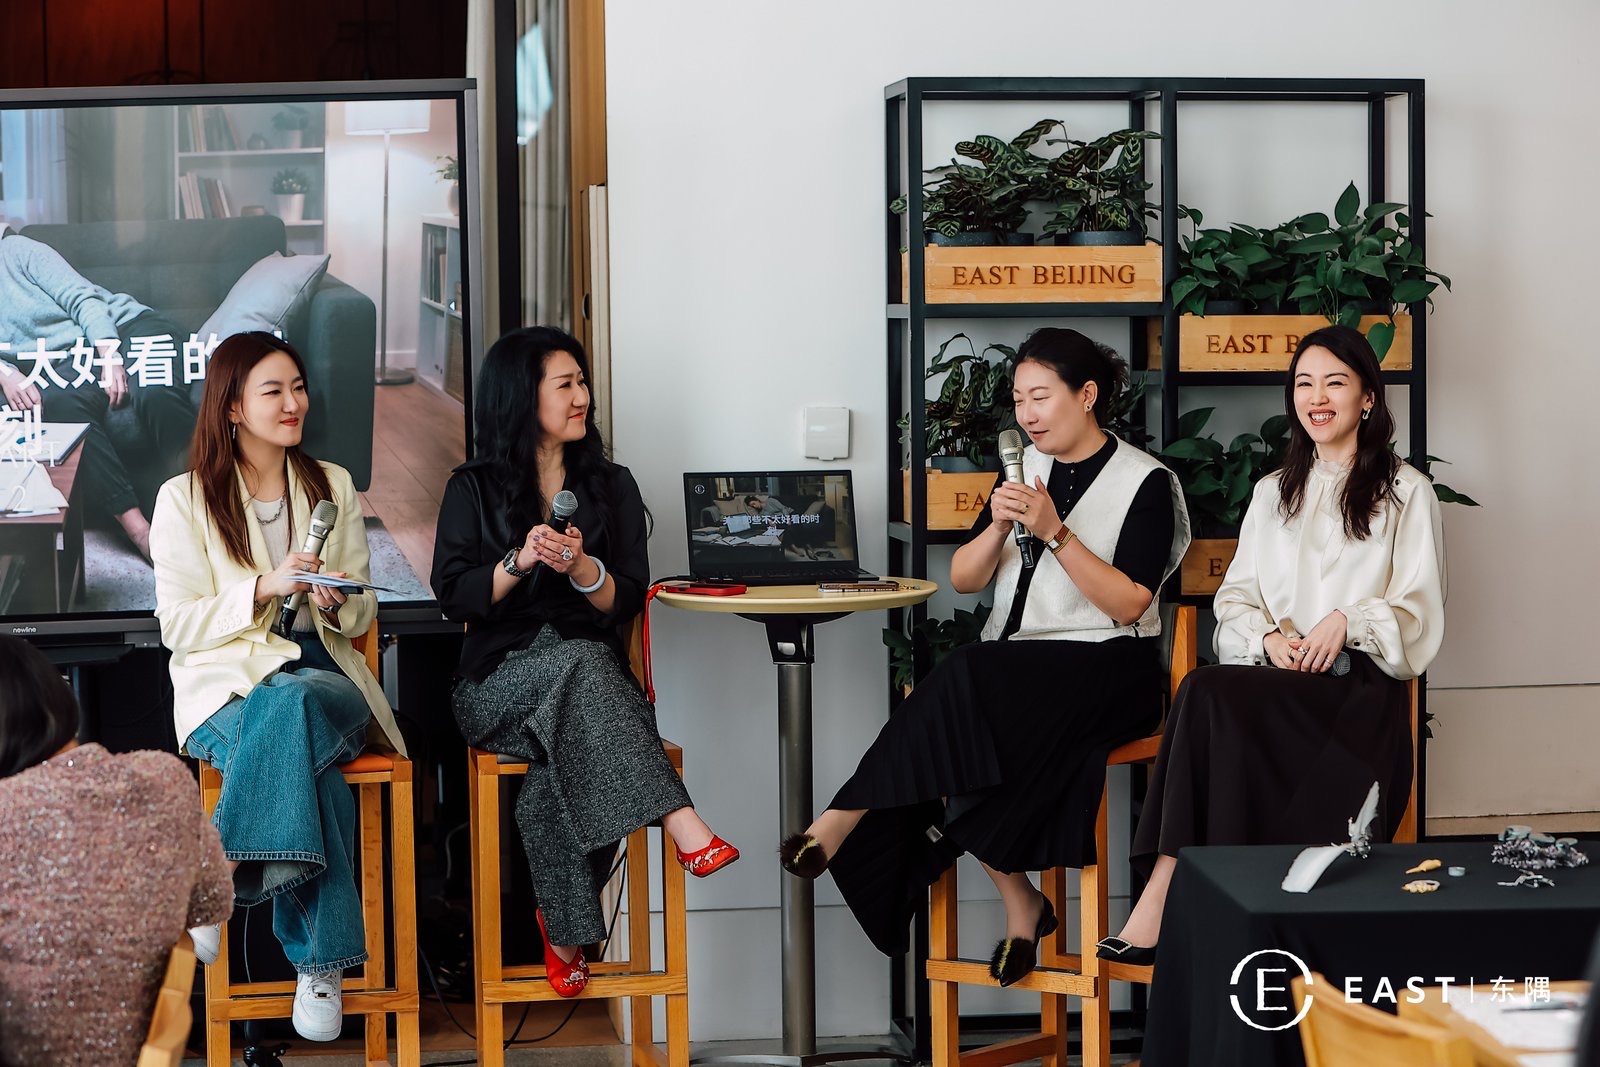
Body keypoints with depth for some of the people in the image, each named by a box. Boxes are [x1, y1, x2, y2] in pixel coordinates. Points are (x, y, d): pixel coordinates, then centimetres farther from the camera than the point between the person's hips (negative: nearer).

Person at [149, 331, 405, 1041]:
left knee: (294, 706, -39)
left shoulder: (332, 486, 16)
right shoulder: (184, 499, 5)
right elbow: (180, 625, -2)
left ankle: (223, 878, -34)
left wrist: (337, 604, -9)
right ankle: (319, 958, -37)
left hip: (322, 674, 3)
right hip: (227, 684, -2)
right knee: (308, 762, -38)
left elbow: (361, 615, 16)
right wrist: (266, 587, -14)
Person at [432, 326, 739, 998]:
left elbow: (626, 601, 5)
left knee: (564, 752, -35)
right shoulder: (474, 489, 11)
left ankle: (565, 927, -27)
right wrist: (519, 563, -17)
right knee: (579, 661, -36)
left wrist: (581, 566, -16)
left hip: (592, 674, 2)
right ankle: (681, 825, -46)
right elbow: (455, 598, -1)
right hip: (499, 681, -1)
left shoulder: (612, 487, 16)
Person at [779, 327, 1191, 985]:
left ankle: (847, 817, -21)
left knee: (969, 682, -33)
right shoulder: (1027, 468, 16)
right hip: (1013, 664, 5)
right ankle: (1019, 902, -14)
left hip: (1104, 666, -5)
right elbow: (963, 579, 12)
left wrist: (1055, 533, -18)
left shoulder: (1146, 483, -1)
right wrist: (997, 526, -8)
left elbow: (1128, 603, -11)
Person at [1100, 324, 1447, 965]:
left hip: (1357, 687, -4)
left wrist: (1348, 620, -14)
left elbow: (1419, 613, 4)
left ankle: (1163, 896, -39)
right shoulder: (1273, 493, 27)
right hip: (1275, 678, 4)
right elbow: (1234, 597, 17)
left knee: (1209, 692, -33)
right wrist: (1269, 637, -5)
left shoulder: (1405, 492, 12)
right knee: (1214, 693, -34)